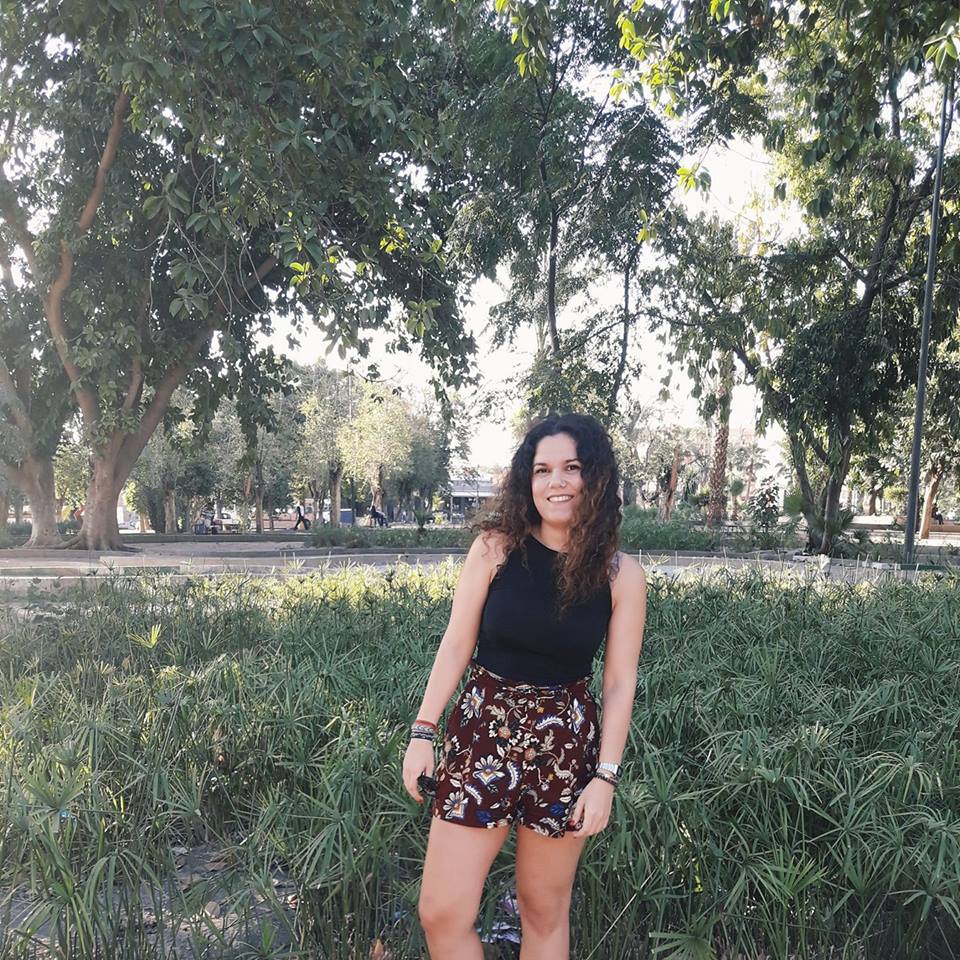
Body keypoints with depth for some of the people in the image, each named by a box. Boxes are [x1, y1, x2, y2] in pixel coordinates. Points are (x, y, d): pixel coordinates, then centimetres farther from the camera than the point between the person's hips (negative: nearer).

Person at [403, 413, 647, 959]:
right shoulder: (496, 547, -5)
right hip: (483, 730, 0)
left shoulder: (622, 575, -4)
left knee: (545, 912, 13)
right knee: (442, 913, 0)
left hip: (566, 745, 0)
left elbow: (620, 683, -1)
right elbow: (456, 646, -1)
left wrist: (605, 777, -6)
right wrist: (423, 733, -3)